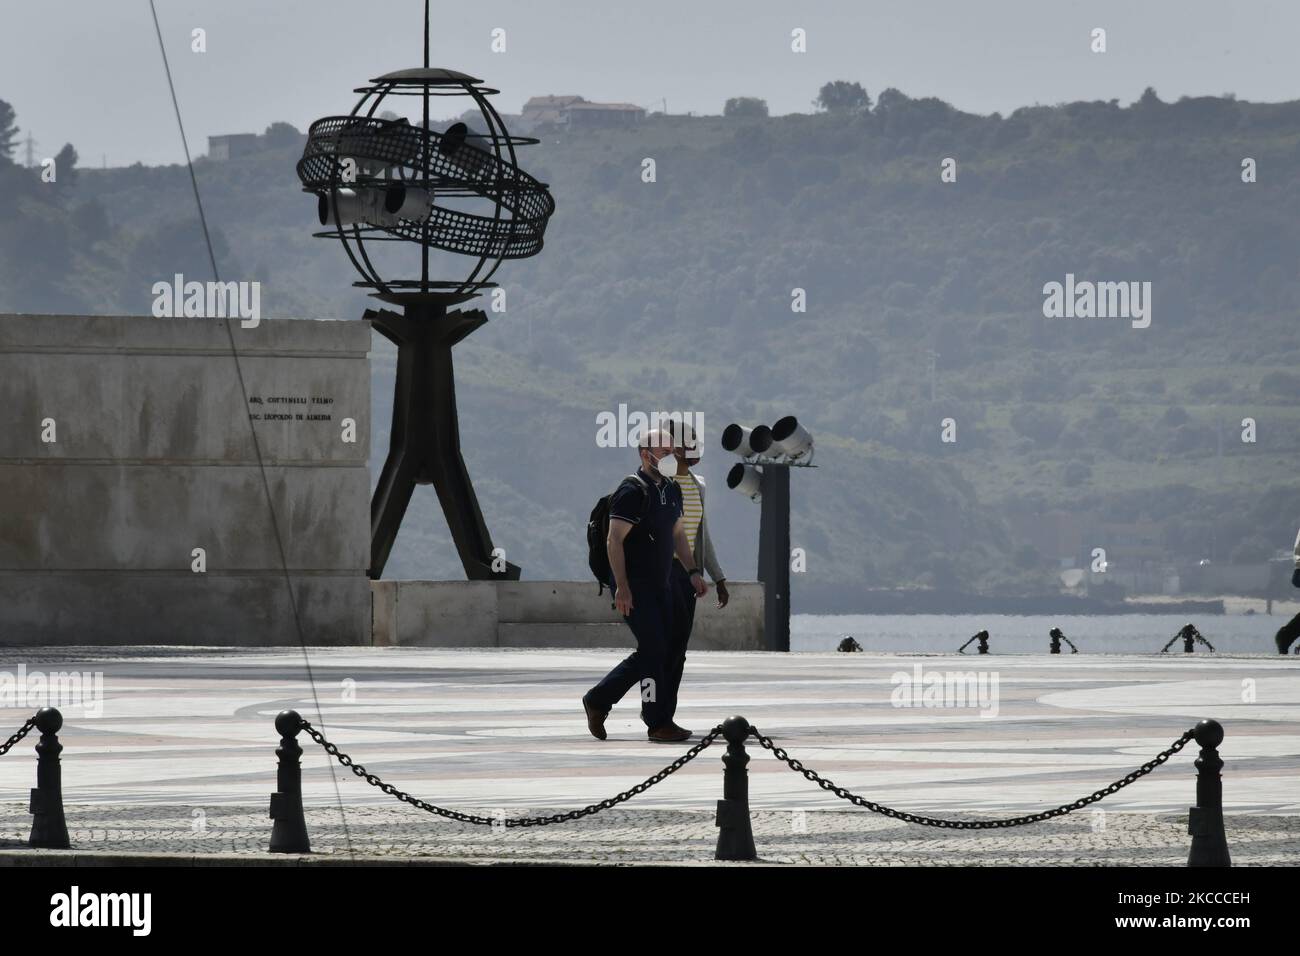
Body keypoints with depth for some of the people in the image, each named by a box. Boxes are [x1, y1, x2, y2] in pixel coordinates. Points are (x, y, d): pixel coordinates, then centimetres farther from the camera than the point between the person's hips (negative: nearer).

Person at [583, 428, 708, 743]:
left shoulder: (671, 490, 15)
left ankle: (598, 700, 20)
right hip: (635, 587, -9)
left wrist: (693, 571, 14)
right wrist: (622, 586, -22)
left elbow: (678, 534, 25)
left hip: (661, 584, 9)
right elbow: (614, 541, -17)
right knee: (654, 649, -11)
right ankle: (658, 724, -6)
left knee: (665, 652, 8)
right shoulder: (632, 492, -13)